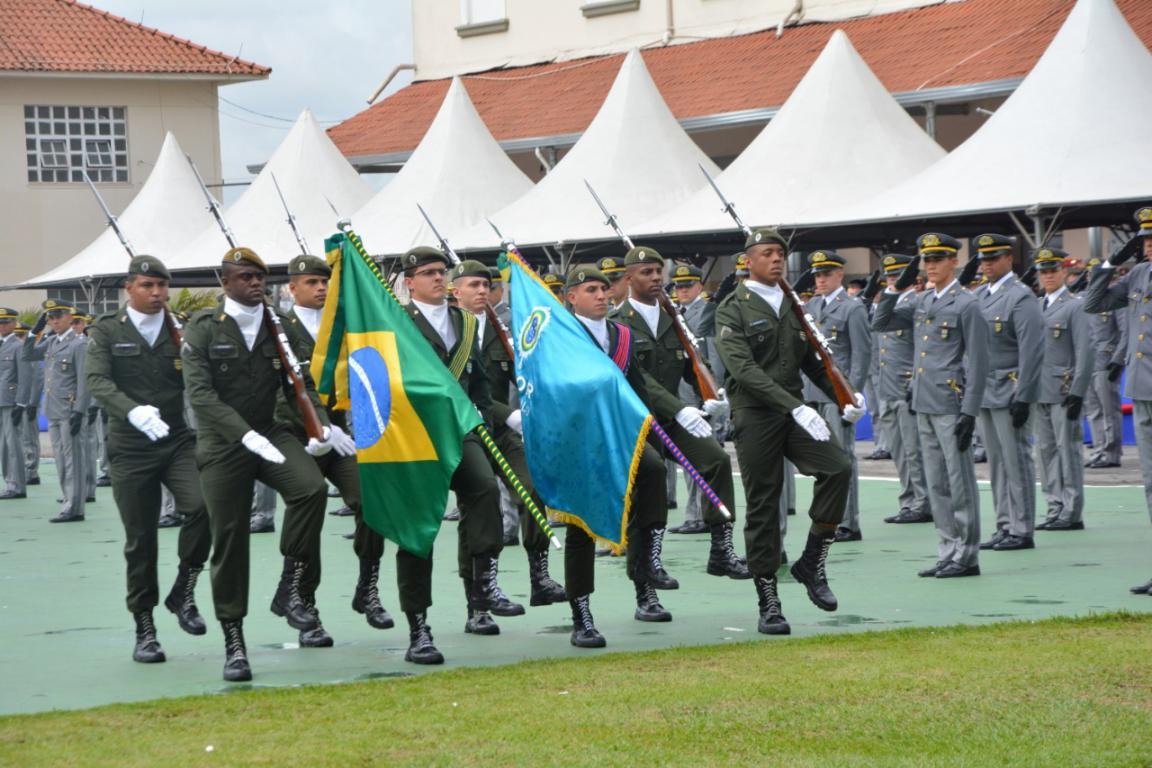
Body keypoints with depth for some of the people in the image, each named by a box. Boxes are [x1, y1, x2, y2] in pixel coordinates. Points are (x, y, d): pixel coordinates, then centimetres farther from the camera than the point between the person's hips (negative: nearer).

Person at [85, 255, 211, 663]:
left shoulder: (181, 332, 7)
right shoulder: (106, 332, 1)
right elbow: (96, 380, -14)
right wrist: (134, 411, -31)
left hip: (179, 441, 1)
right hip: (130, 449, -1)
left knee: (203, 506, -23)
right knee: (140, 540, 2)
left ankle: (184, 592, -1)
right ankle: (144, 629, 15)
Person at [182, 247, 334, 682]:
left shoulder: (280, 327, 6)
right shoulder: (202, 330, -5)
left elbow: (303, 383, 5)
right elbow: (201, 394, -15)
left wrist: (322, 426, -14)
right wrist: (246, 435, -27)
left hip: (271, 433, 3)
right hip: (223, 445, -3)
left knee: (312, 487, -26)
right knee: (229, 539, -2)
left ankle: (290, 589, -13)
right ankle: (234, 645, 8)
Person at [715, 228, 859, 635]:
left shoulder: (793, 305, 14)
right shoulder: (732, 310, -5)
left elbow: (812, 360, 21)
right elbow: (744, 369, -17)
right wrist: (795, 407, -27)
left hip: (796, 412, 5)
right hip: (755, 416, -5)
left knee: (838, 467, -19)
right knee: (762, 507, -1)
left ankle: (813, 562, -5)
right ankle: (769, 605, 6)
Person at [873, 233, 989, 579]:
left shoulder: (967, 305, -7)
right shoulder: (922, 302, 14)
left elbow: (977, 364, -10)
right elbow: (880, 324, 17)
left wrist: (969, 413, -16)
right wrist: (897, 287, 5)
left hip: (951, 406, -7)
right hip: (924, 405, 8)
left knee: (960, 482, -3)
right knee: (936, 484, 10)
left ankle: (967, 556, 2)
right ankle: (948, 552, 16)